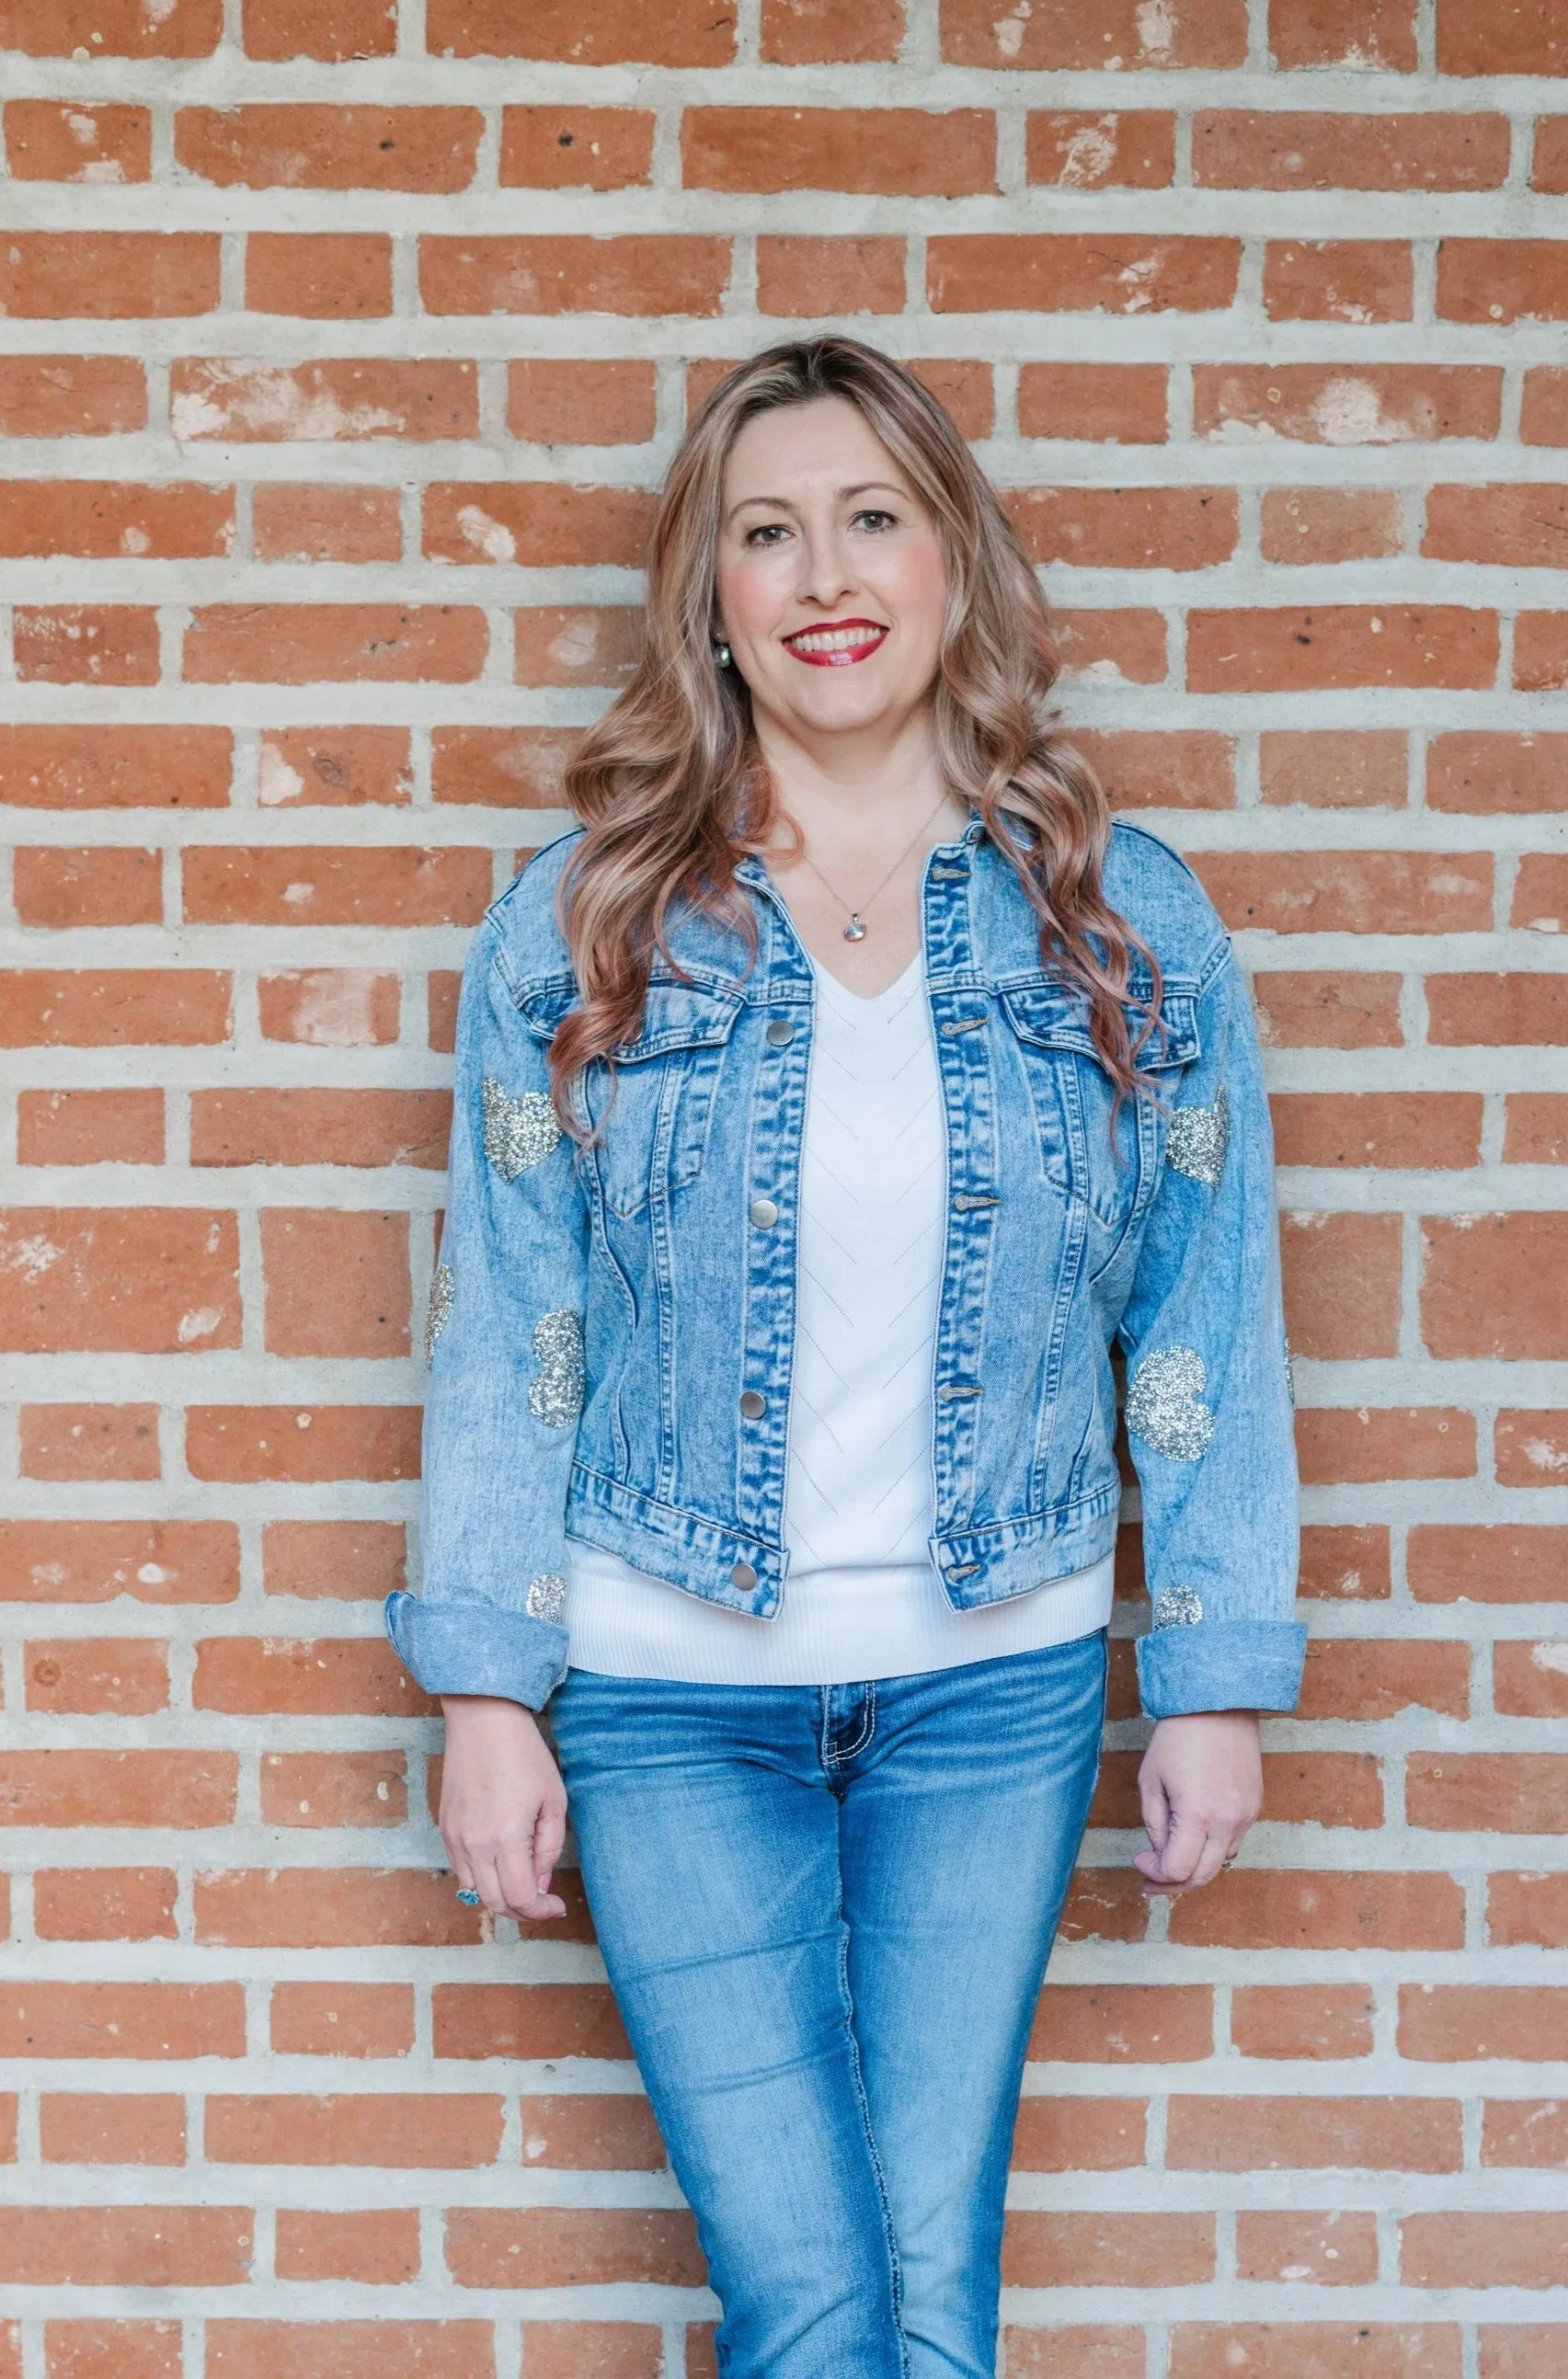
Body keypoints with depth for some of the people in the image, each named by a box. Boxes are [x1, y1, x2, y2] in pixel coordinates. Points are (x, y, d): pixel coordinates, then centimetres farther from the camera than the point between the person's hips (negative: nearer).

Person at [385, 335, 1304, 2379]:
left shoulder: (1131, 926, 0)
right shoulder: (580, 927, -3)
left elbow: (1207, 1328, 4)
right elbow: (505, 1330, 0)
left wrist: (1219, 1679, 3)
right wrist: (487, 1690, -2)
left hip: (1000, 1687, 1)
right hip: (673, 1691, -1)